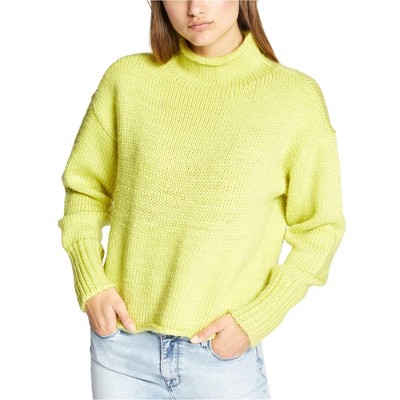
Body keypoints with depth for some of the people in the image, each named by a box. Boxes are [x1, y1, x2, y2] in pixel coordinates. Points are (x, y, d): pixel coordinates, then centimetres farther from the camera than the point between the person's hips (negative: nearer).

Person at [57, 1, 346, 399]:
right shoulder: (126, 78, -2)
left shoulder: (297, 96, -7)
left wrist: (254, 320, -9)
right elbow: (84, 187, 8)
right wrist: (91, 283, -4)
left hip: (225, 351, -1)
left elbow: (319, 229, -1)